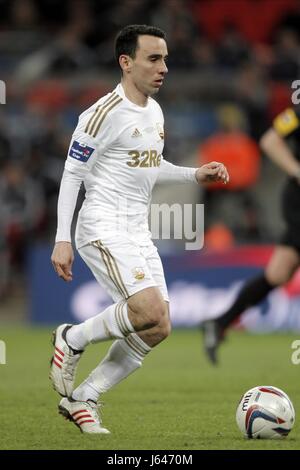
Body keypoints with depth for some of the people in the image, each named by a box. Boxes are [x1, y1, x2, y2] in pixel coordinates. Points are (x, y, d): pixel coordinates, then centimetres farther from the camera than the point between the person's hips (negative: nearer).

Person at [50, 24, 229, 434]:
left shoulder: (154, 111, 13)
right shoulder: (105, 113, -13)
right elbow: (72, 174, -11)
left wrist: (195, 174, 10)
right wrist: (62, 240, -15)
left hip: (138, 232, 9)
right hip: (104, 227, -9)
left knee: (157, 329, 1)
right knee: (150, 311, -25)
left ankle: (81, 399, 10)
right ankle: (72, 339, -1)